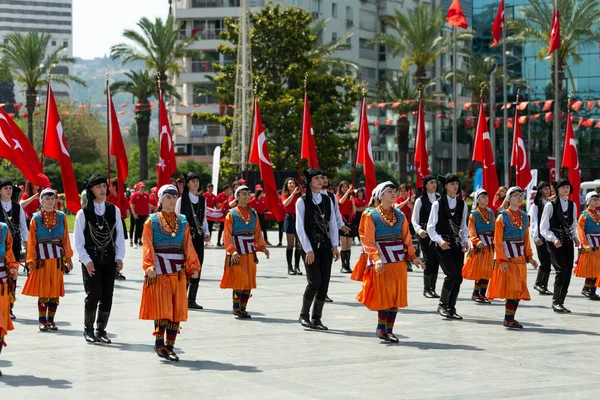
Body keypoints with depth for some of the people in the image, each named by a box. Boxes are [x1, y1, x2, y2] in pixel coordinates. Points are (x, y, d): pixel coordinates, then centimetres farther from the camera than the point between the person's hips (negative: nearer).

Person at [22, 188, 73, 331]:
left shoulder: (62, 217, 8)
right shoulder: (36, 219, 2)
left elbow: (65, 239, 9)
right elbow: (31, 242, 1)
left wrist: (68, 258, 6)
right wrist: (31, 261, -3)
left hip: (57, 259, 2)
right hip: (42, 259, -2)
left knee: (55, 291, 3)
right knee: (43, 291, -3)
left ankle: (51, 320, 13)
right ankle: (42, 321, 5)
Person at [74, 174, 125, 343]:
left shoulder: (114, 210, 4)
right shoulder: (83, 213, -4)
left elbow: (120, 236, 6)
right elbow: (78, 241, -3)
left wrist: (119, 257, -1)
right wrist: (86, 260, -10)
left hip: (109, 259, 3)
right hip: (90, 260, -3)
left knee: (107, 296, 2)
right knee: (93, 295, -5)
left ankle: (101, 330, 13)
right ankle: (88, 330, 11)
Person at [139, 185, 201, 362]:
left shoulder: (183, 222, 11)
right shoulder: (151, 221, 2)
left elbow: (188, 247, 7)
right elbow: (147, 247, -7)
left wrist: (194, 267, -6)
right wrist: (148, 266, -21)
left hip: (178, 272, 4)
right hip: (159, 272, -4)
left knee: (177, 310, 3)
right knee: (162, 307, -10)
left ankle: (170, 346, 11)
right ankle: (159, 345, 2)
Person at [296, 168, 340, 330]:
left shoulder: (327, 200, 10)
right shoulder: (302, 201, -3)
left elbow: (333, 224, 11)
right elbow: (300, 227, -7)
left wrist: (334, 246, 1)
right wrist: (308, 250, -12)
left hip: (326, 246, 5)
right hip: (310, 247, -5)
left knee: (324, 283, 2)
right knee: (314, 281, -14)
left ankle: (316, 319, 10)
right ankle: (304, 315, 6)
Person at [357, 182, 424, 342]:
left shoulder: (400, 215, 12)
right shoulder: (371, 215, -2)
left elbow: (407, 238, 12)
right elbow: (368, 241, -9)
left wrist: (413, 256, -1)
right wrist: (377, 259, -22)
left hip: (399, 261, 5)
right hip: (382, 261, -5)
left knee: (396, 296, 3)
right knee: (385, 294, -6)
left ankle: (389, 330, 12)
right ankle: (381, 328, 8)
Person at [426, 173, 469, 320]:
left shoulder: (462, 205, 9)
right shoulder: (438, 204, -2)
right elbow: (430, 227, -2)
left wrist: (465, 241, 1)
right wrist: (439, 240, -15)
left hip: (457, 245, 4)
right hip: (443, 245, -4)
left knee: (458, 277, 0)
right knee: (452, 274, -18)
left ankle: (451, 308, 12)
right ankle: (442, 305, -3)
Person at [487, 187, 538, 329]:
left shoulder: (524, 216, 12)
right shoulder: (502, 217, -6)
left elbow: (526, 239, 17)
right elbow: (497, 241, -8)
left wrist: (529, 257, 9)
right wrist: (502, 260, -15)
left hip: (520, 258, 6)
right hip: (507, 258, -6)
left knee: (519, 290, 4)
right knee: (512, 287, -10)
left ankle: (510, 318, 11)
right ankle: (508, 319, -4)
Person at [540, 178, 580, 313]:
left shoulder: (572, 205, 10)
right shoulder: (550, 205, -5)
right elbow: (544, 228, -4)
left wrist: (574, 236, 1)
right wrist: (553, 239, -18)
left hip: (567, 241, 5)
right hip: (554, 241, -5)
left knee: (568, 272, 0)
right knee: (562, 270, -17)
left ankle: (560, 302, 9)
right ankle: (556, 302, -7)